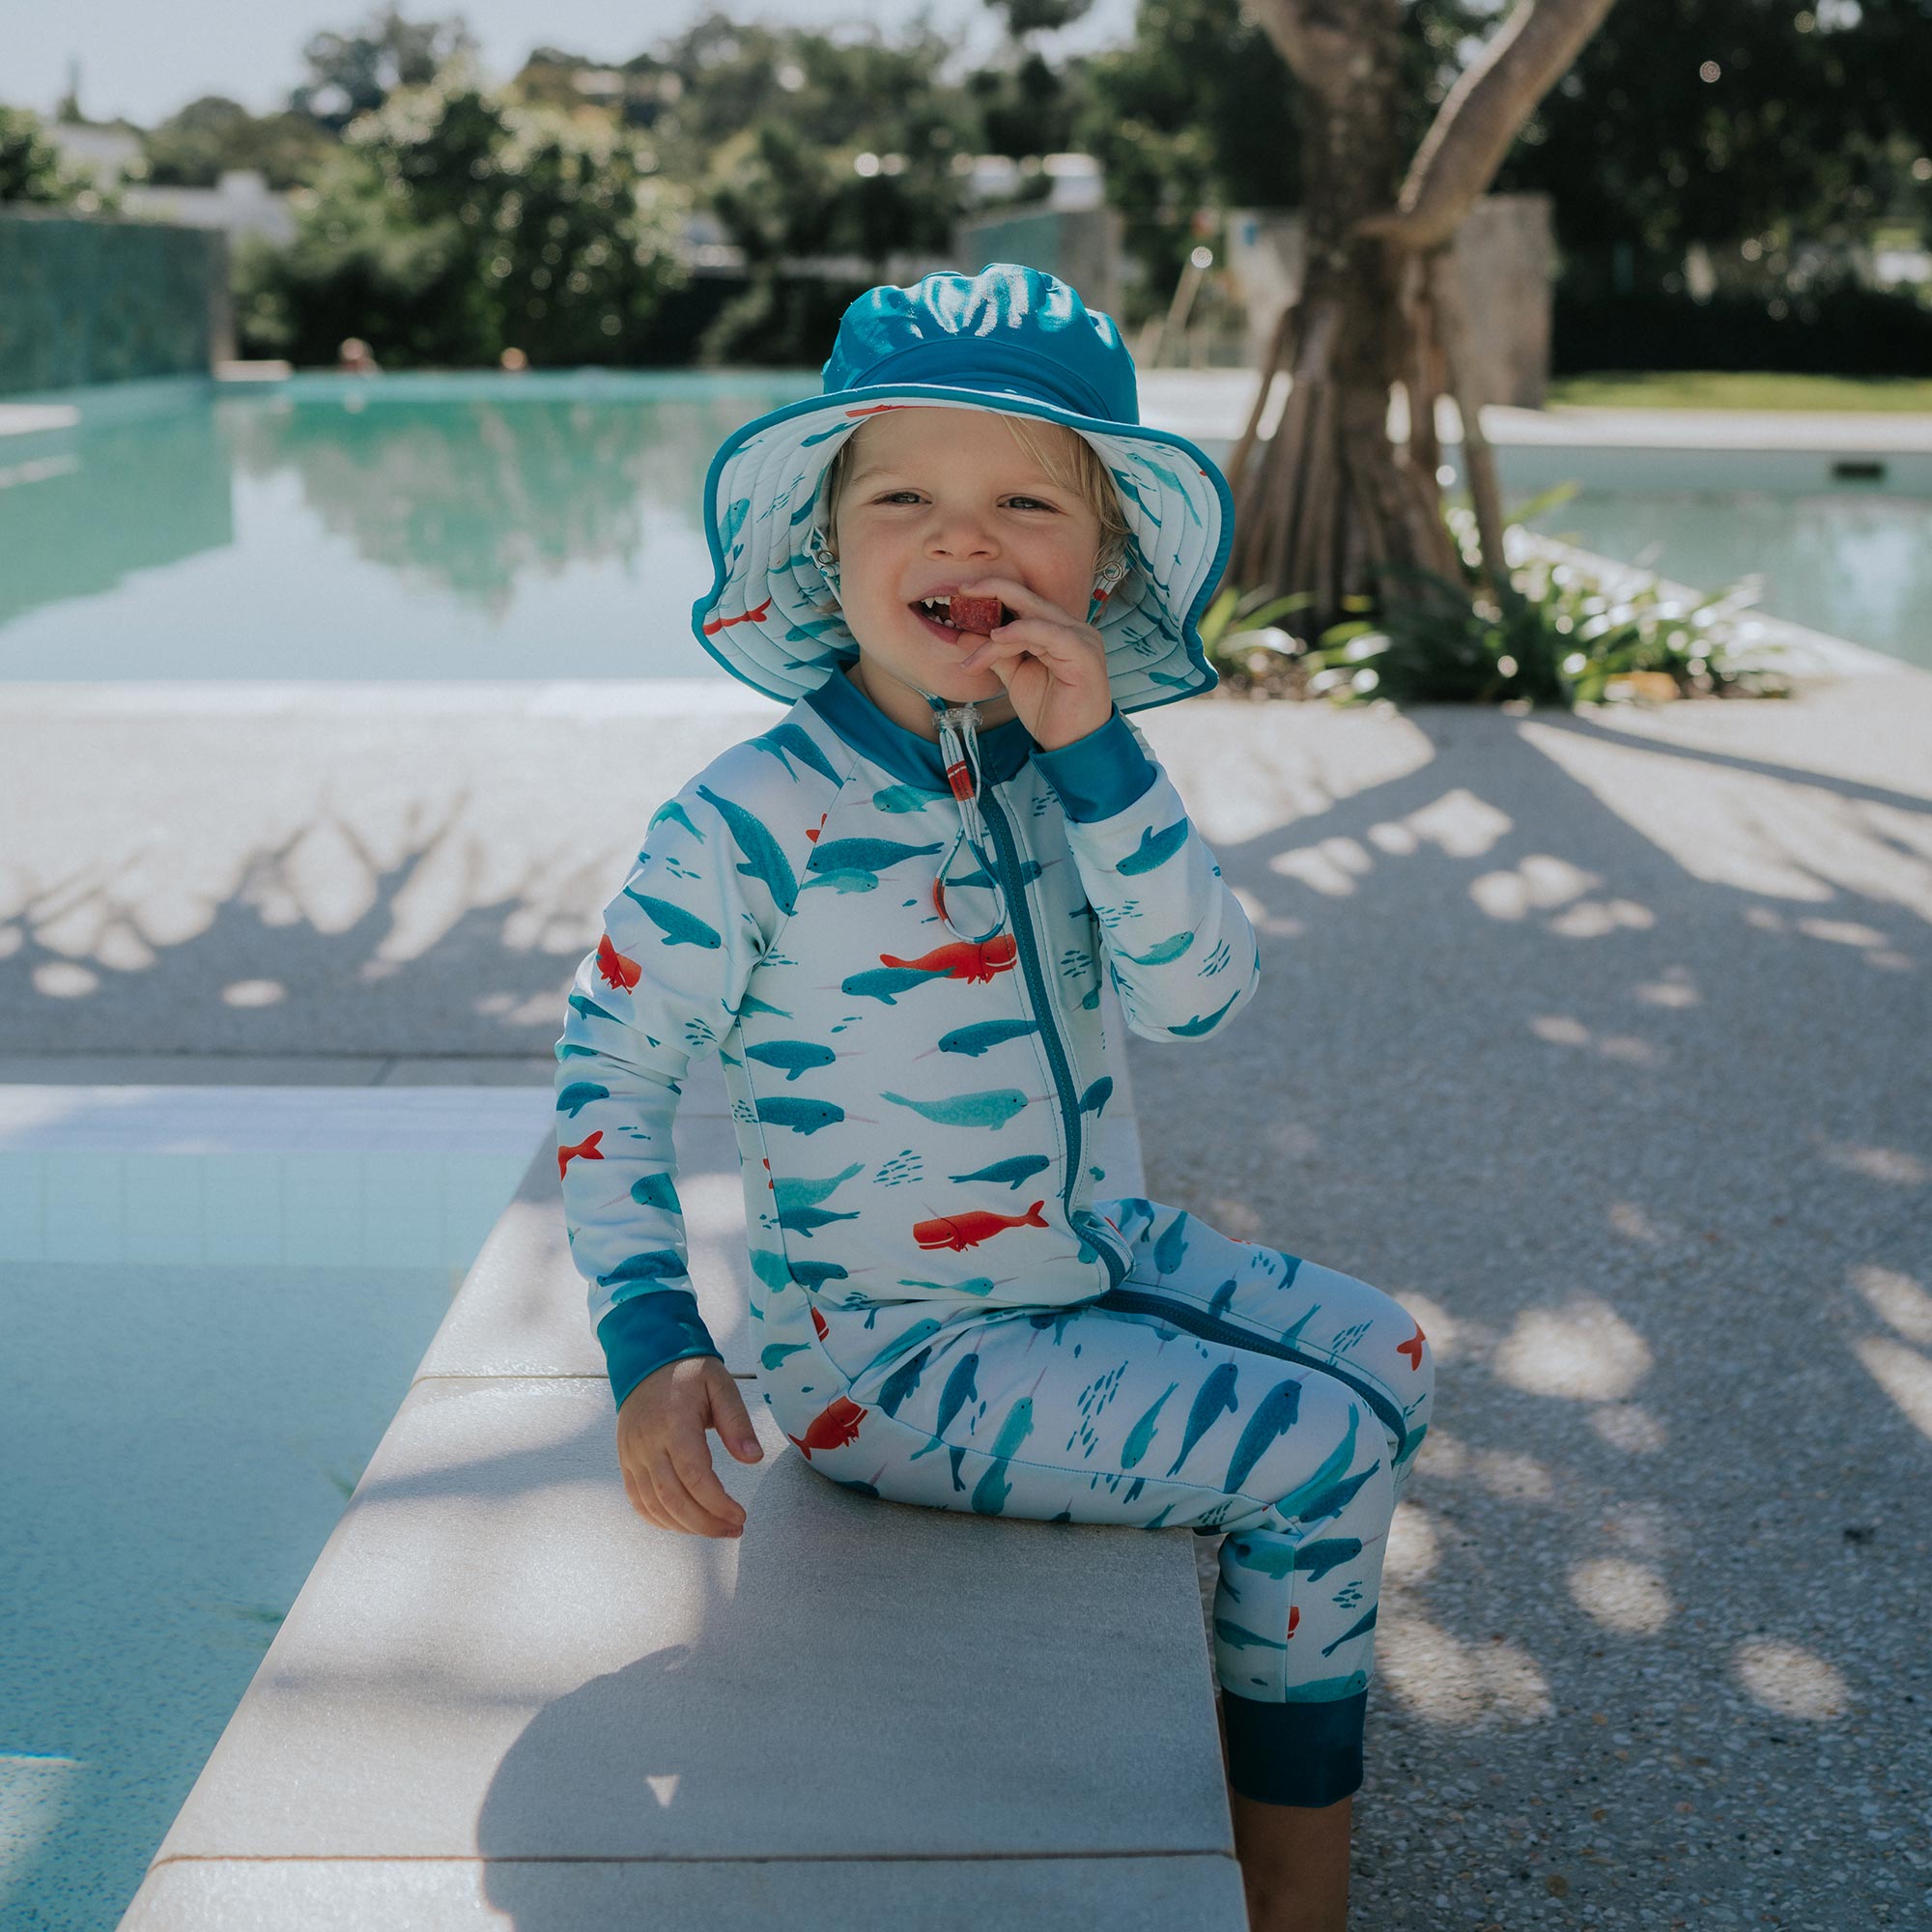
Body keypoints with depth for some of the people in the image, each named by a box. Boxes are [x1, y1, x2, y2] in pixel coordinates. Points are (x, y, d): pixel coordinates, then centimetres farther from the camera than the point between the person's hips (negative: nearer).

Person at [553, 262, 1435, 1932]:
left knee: (1380, 1351, 14)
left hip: (1079, 1250, 8)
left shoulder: (1067, 778, -2)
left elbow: (1203, 1003, -15)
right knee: (1317, 1452, -11)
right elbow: (614, 1067, -15)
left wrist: (1102, 759, -25)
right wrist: (651, 1343, -24)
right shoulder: (755, 821, -21)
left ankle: (1265, 1665, 32)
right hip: (892, 1353, -8)